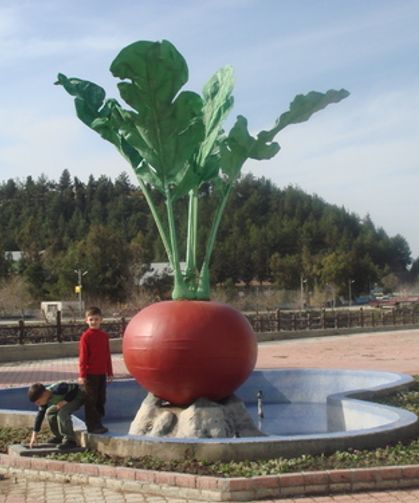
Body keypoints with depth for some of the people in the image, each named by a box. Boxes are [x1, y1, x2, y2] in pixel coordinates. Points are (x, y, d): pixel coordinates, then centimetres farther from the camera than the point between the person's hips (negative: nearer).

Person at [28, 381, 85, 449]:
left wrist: (65, 401, -30)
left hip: (78, 396, -9)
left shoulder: (57, 389, -36)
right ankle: (59, 436, 22)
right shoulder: (45, 399, -8)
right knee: (50, 412, 10)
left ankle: (69, 440, -22)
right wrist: (34, 435, -1)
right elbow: (40, 416, -1)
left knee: (62, 413, -29)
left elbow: (75, 388, -29)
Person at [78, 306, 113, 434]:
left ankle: (98, 424, 22)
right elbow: (82, 357, -8)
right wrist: (82, 375, -11)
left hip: (102, 374, 6)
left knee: (101, 399, 12)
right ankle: (92, 426, 6)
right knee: (91, 401, 0)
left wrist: (109, 372, 13)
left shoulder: (104, 336, 7)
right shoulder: (86, 336, -8)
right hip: (90, 374, -6)